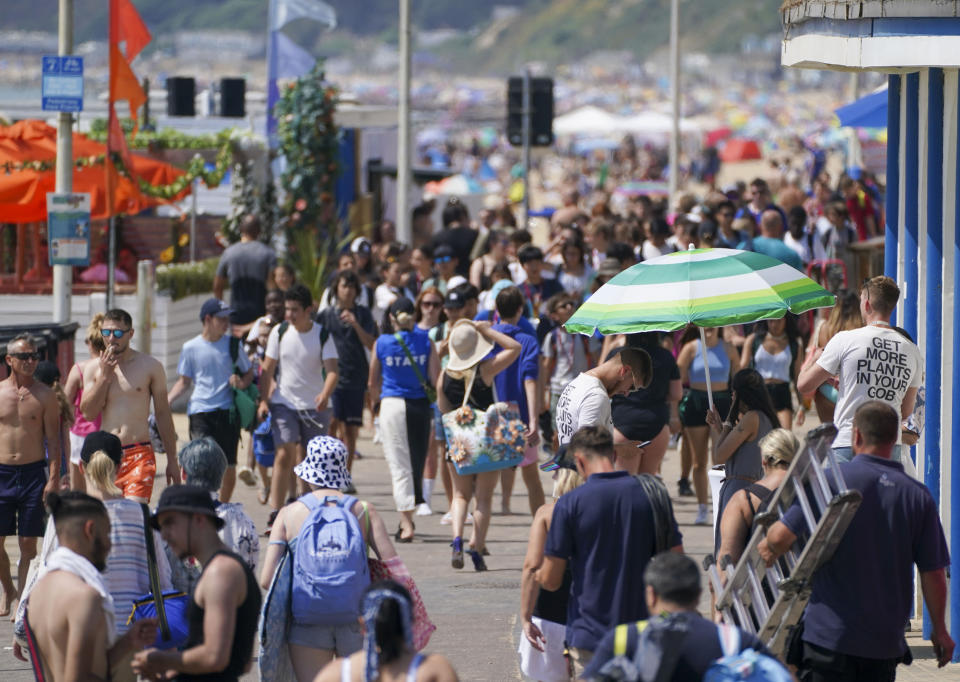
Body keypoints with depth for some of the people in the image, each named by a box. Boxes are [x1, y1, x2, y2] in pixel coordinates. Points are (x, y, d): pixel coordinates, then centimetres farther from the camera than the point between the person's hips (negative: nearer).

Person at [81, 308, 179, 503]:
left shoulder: (150, 366, 3)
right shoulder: (93, 369, 8)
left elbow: (163, 413, 8)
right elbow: (88, 413, -1)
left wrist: (172, 461, 8)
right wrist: (104, 376, -8)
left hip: (139, 454, -3)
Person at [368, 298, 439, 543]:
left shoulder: (381, 343, -1)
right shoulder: (425, 341, -1)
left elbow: (373, 383, 9)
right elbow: (436, 379, -4)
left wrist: (378, 400, 28)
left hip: (392, 404, -1)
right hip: (419, 405, 1)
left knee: (400, 466, 1)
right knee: (417, 461, 14)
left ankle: (406, 524, -7)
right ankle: (407, 519, 22)